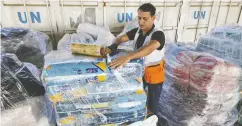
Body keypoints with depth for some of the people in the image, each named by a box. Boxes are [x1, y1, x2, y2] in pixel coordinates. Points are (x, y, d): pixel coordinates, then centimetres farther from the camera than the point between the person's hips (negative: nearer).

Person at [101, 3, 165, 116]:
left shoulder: (158, 34, -28)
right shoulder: (137, 31, -6)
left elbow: (149, 48, -47)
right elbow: (122, 38, -4)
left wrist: (127, 57, -63)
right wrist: (111, 47, -28)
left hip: (154, 73, -5)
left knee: (152, 102, 13)